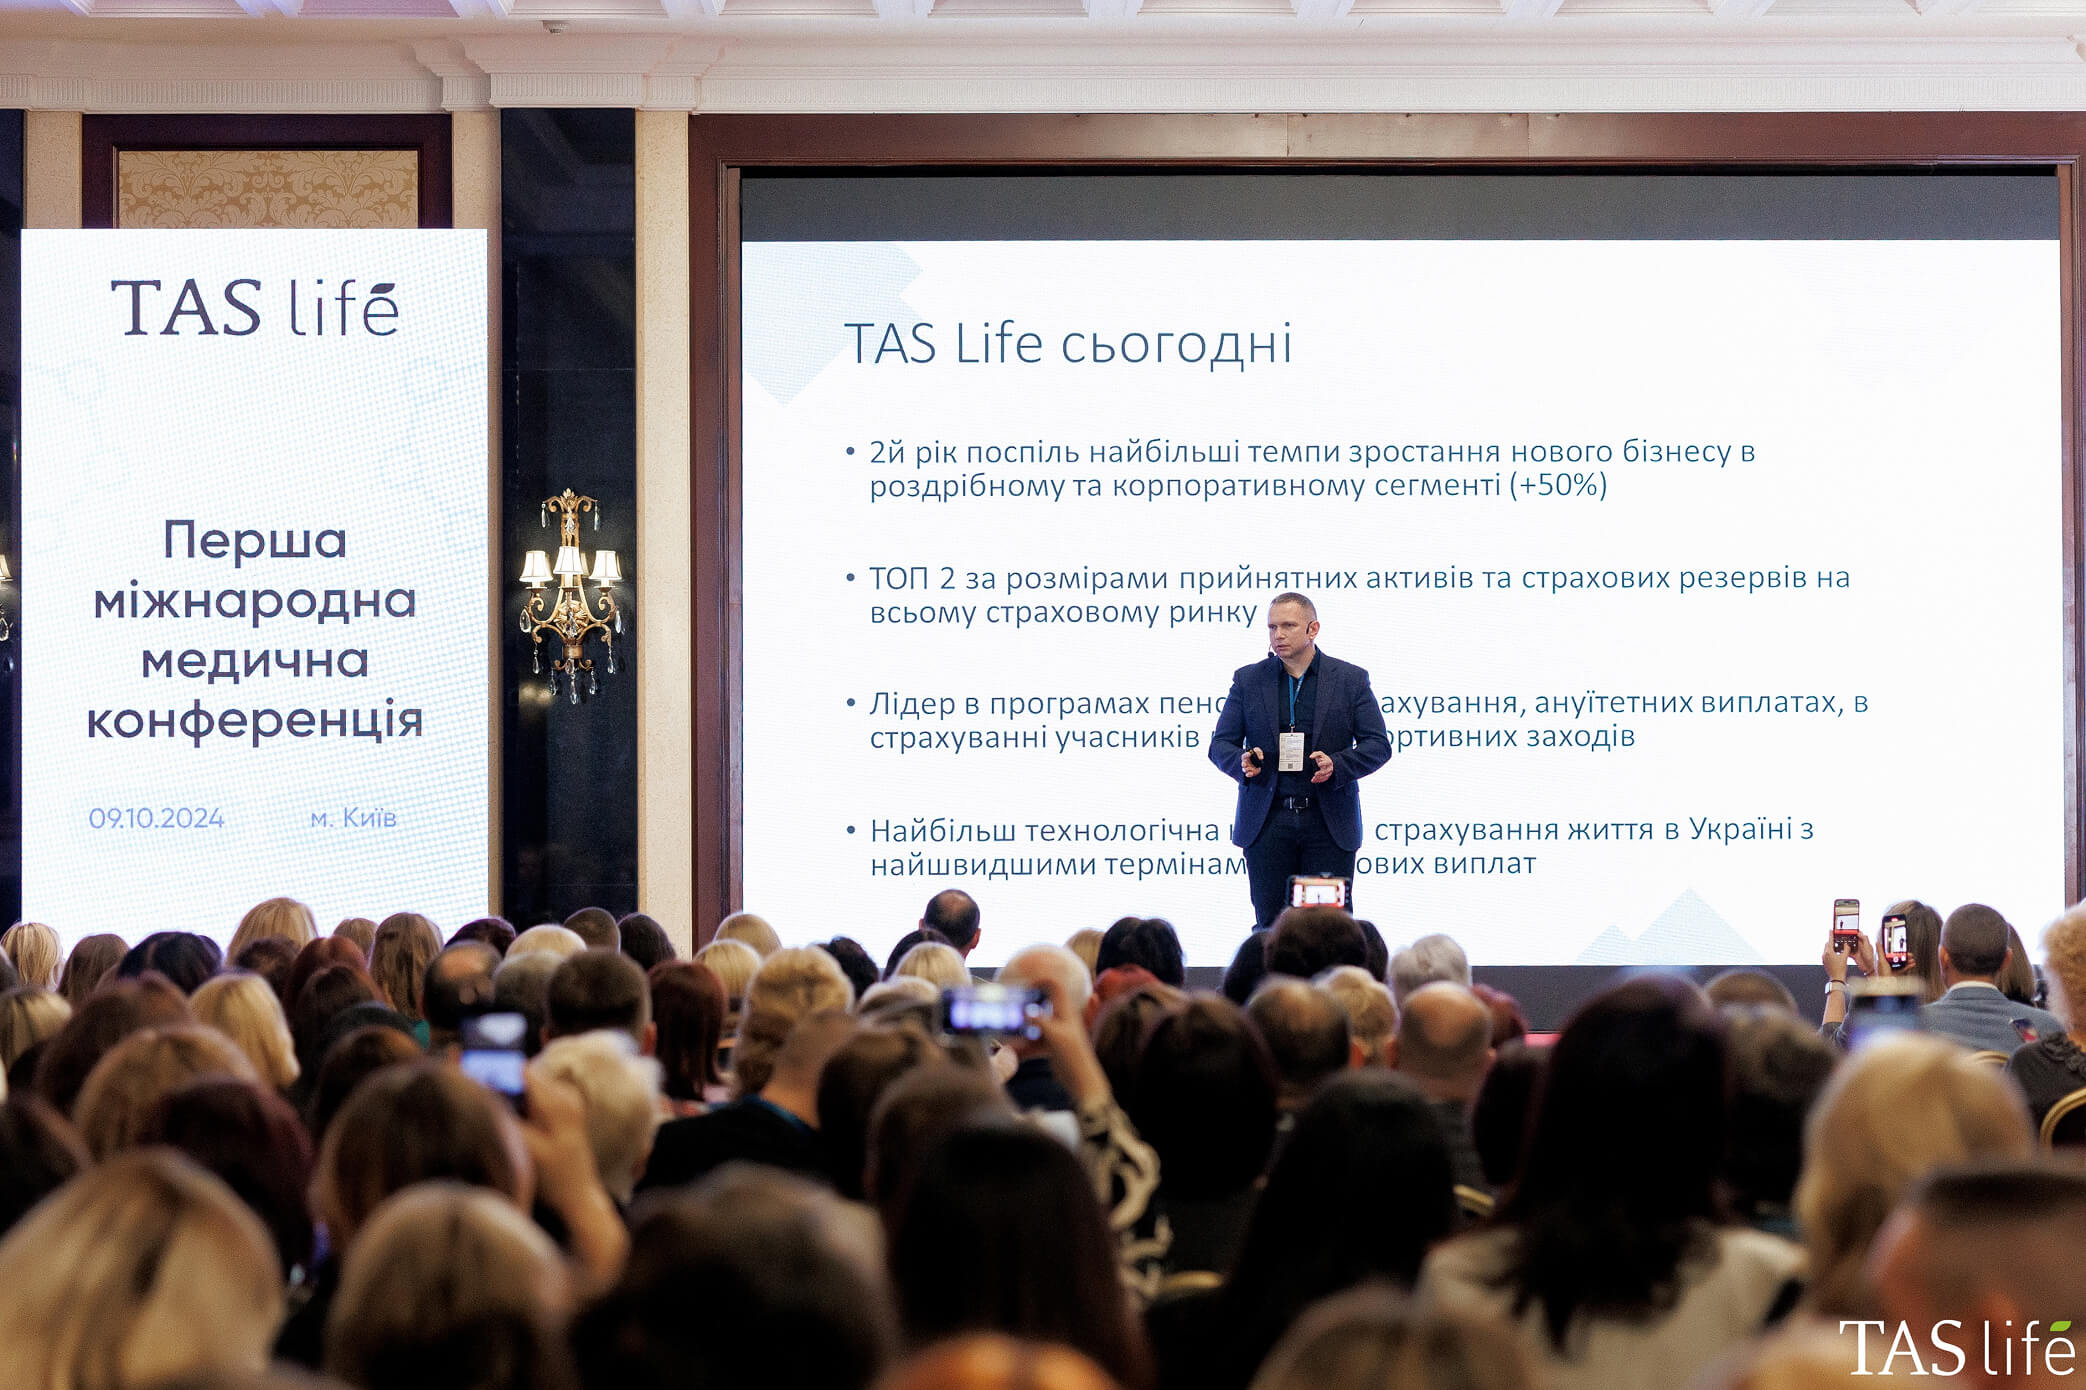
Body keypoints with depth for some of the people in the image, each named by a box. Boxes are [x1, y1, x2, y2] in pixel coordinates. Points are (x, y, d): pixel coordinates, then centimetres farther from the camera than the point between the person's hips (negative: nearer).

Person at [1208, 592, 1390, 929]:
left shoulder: (1351, 679, 5)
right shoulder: (1248, 679, 8)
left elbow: (1378, 745, 3)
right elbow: (1220, 745, 10)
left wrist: (1337, 765, -16)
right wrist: (1241, 762, -14)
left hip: (1329, 823, -1)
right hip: (1267, 823, 1)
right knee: (1269, 925, 1)